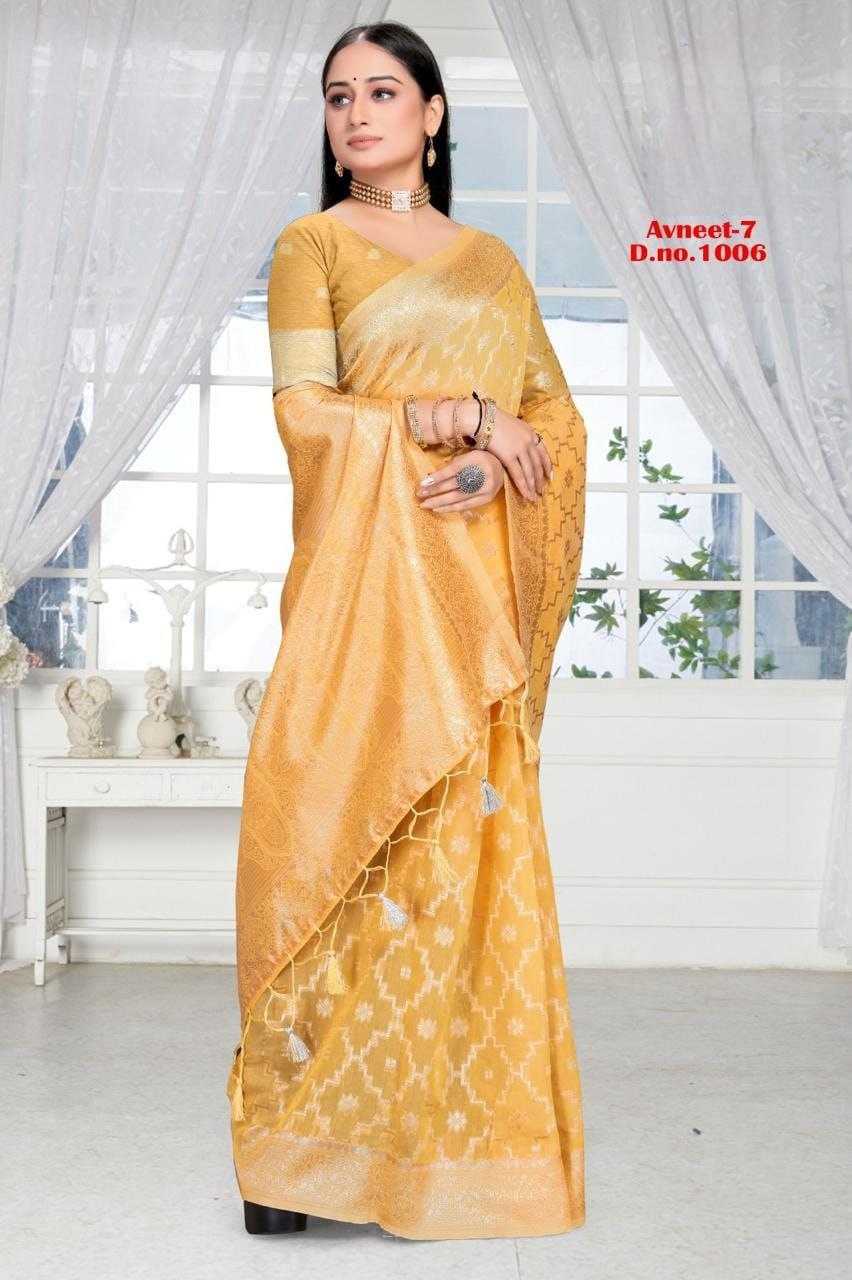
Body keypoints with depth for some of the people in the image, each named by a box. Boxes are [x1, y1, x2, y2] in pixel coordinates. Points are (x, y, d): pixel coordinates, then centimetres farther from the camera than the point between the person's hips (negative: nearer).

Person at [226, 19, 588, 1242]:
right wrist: (459, 417, -11)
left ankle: (454, 1125, 14)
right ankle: (308, 1135, 6)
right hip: (364, 578, -3)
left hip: (474, 581, 3)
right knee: (344, 829, -6)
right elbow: (302, 412, -5)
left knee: (471, 837, 1)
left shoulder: (493, 259, 19)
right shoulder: (311, 244, 8)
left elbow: (558, 414, 13)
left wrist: (498, 463, -8)